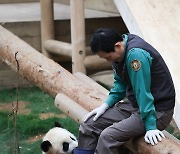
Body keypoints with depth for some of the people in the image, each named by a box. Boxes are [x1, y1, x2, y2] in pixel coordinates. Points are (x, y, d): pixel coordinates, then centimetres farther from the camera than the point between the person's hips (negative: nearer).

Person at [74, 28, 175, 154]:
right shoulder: (120, 51, 1)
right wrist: (106, 104, 3)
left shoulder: (136, 54, -27)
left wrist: (150, 127, -24)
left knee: (107, 137, -25)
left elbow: (143, 91, -26)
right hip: (134, 105, 9)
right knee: (88, 125, 2)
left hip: (157, 110, -9)